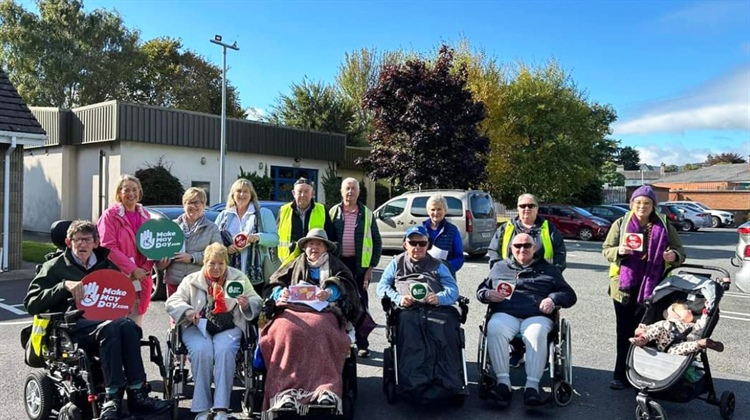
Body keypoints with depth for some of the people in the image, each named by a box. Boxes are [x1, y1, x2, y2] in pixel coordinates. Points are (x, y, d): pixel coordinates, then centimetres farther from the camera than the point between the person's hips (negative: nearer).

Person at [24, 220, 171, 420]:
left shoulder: (106, 265, 23)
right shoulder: (55, 267, 13)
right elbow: (31, 304, 2)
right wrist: (64, 285, -11)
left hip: (106, 320, 3)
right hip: (73, 324, -3)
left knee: (128, 325, -33)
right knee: (110, 327, -37)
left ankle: (137, 394, -36)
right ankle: (112, 398, -37)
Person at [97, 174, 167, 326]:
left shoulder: (145, 215, 13)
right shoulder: (110, 215, -5)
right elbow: (109, 247, -13)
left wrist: (147, 267, -4)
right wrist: (132, 269, -16)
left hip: (142, 278, 5)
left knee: (136, 324, 13)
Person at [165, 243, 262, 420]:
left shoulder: (239, 278, 15)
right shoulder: (191, 280, 15)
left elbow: (257, 303, 9)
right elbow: (172, 302, 4)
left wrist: (247, 305, -16)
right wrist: (187, 311, -18)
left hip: (228, 326, 0)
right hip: (197, 326, 0)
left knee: (225, 351, -32)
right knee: (202, 352, -32)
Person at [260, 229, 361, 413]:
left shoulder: (335, 265, 26)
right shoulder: (296, 264, 31)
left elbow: (346, 286, 9)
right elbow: (274, 284, 23)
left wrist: (331, 292, -13)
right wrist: (281, 292, -2)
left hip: (324, 311, -1)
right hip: (293, 309, 1)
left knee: (319, 332, -38)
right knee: (288, 331, -36)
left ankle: (325, 391, -51)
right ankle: (285, 393, -49)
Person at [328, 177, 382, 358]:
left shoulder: (367, 214, 4)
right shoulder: (333, 212, 5)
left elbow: (377, 242, 4)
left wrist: (372, 266, -2)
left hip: (359, 264, -1)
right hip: (338, 263, 1)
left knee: (360, 303, 4)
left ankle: (362, 344, 13)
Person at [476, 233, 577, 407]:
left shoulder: (548, 269, 24)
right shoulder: (499, 267, 27)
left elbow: (569, 294, 19)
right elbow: (481, 289, 27)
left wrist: (553, 299, -4)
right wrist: (488, 294, 2)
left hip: (537, 316, -1)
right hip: (505, 314, 1)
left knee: (537, 333, -37)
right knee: (494, 329, -35)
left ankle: (532, 385, -38)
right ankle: (503, 382, -35)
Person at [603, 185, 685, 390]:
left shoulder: (664, 226, 5)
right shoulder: (620, 224, 3)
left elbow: (679, 251, 8)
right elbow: (606, 249, 3)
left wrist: (674, 256, -16)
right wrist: (618, 251, -20)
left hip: (651, 286, 0)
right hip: (624, 285, 0)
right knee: (624, 331, 6)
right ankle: (621, 375, 14)